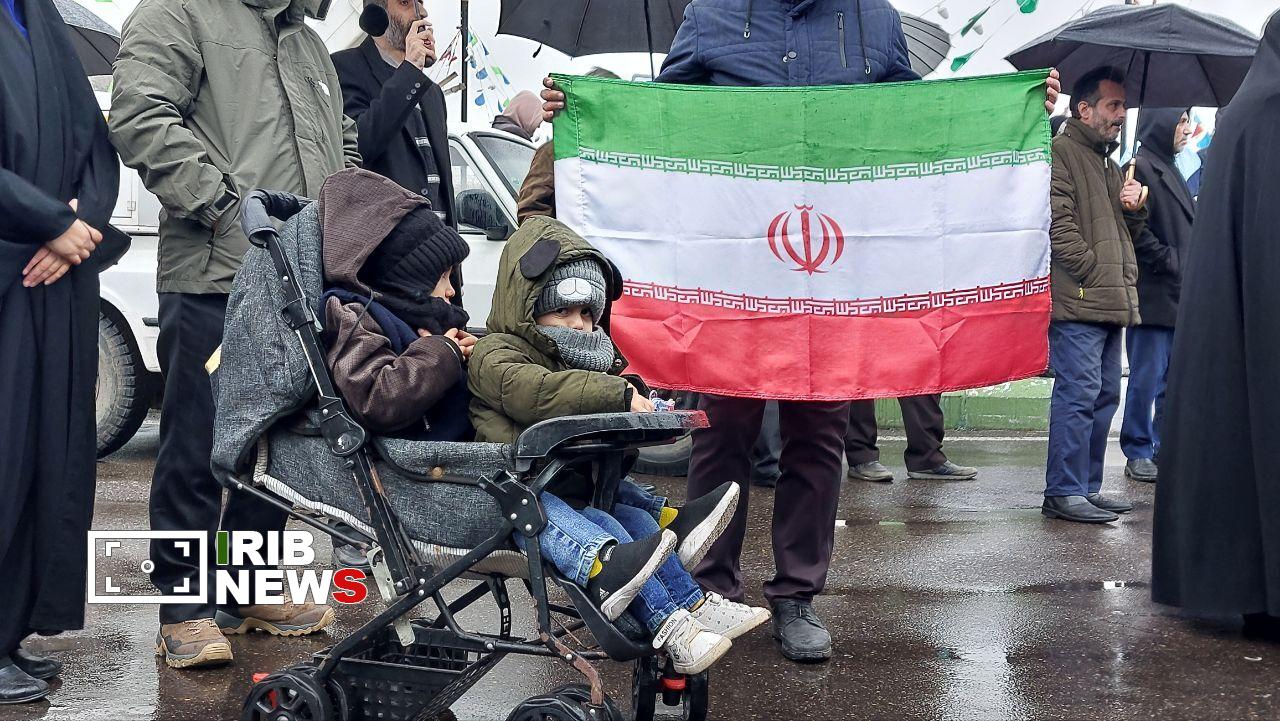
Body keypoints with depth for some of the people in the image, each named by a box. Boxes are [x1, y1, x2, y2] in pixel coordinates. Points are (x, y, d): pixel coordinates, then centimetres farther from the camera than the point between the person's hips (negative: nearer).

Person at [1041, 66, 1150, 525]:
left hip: (1110, 303, 10)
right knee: (1079, 394, -11)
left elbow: (1127, 233, 30)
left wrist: (1134, 209, 9)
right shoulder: (1060, 152, -5)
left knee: (1106, 396, 11)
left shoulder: (1111, 165, 26)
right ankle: (1064, 492, -6)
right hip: (1076, 300, -10)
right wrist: (1092, 269, -15)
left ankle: (1088, 487, 18)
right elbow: (1056, 220, -16)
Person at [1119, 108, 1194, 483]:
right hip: (1152, 294, -9)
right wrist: (1169, 262, -16)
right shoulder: (1140, 167, -9)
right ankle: (1138, 455, 5)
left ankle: (1166, 450, 17)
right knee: (1148, 378, -3)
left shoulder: (1171, 171, 21)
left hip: (1179, 296, 9)